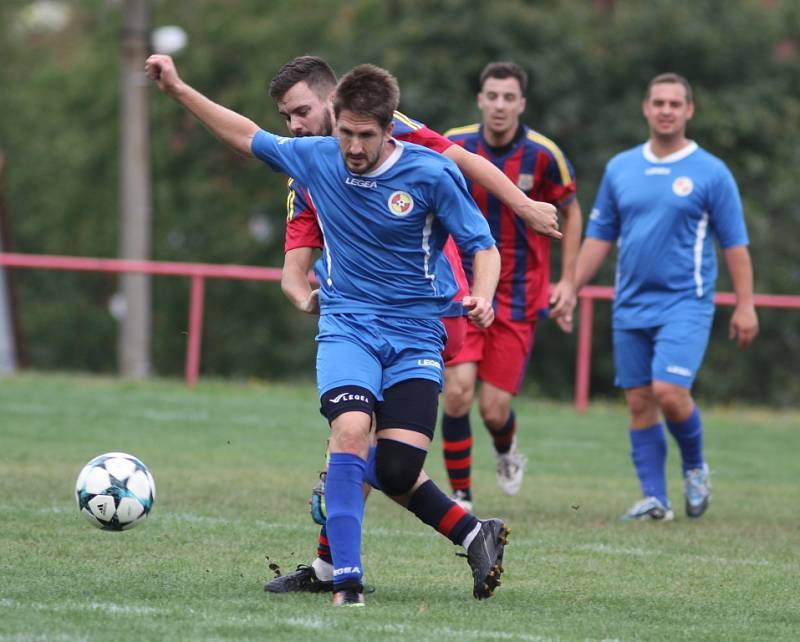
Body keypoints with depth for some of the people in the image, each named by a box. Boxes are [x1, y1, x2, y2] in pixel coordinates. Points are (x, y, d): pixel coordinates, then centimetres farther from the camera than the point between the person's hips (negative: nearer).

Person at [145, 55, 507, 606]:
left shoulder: (432, 174, -10)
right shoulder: (316, 159, 1)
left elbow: (483, 246, -4)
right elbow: (249, 137, 18)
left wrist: (482, 296, -25)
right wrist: (177, 89, 18)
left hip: (416, 333, -2)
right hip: (346, 326, 2)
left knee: (397, 473, -13)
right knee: (351, 429, -27)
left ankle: (476, 534, 18)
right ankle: (347, 581, -27)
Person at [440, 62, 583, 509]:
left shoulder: (543, 155, -10)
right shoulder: (454, 147, -6)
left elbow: (570, 212, 6)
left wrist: (568, 283, 2)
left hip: (518, 295, -1)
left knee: (494, 408, -3)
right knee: (458, 391, -16)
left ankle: (508, 451, 35)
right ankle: (460, 497, -1)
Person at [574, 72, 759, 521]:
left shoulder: (710, 173, -1)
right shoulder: (620, 169, 9)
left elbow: (735, 243, -1)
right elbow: (599, 236, 14)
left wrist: (745, 305, -6)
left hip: (685, 303, -4)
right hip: (631, 307, 4)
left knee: (670, 392, -18)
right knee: (640, 404, 2)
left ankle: (695, 466, 8)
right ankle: (655, 499, 8)